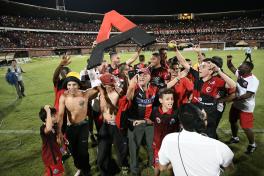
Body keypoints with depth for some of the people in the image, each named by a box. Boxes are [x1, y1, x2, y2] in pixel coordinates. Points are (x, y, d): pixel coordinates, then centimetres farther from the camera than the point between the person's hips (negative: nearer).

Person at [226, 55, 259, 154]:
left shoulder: (253, 80, -25)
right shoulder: (240, 74, -4)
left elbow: (248, 95, -31)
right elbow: (231, 67, 6)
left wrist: (233, 99, -34)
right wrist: (229, 60, -15)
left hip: (246, 108, -8)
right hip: (236, 105, 8)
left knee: (246, 127, 0)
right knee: (232, 121, 21)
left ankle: (252, 144, 27)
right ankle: (235, 138, 44)